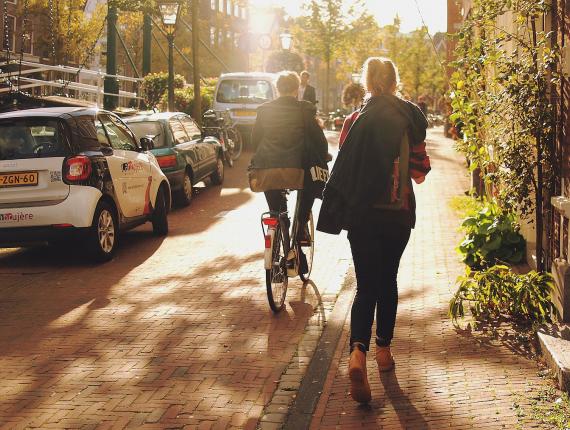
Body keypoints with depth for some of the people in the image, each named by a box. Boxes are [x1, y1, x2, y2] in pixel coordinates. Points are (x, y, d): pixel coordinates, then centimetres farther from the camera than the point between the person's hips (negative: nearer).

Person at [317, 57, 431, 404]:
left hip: (362, 215, -2)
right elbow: (420, 170, 2)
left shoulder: (359, 119, -8)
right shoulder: (411, 117, -2)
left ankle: (358, 352, -20)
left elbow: (344, 169, -9)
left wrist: (336, 212, 2)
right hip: (399, 214, 2)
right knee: (387, 281, 19)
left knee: (366, 287, 1)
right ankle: (384, 350, 28)